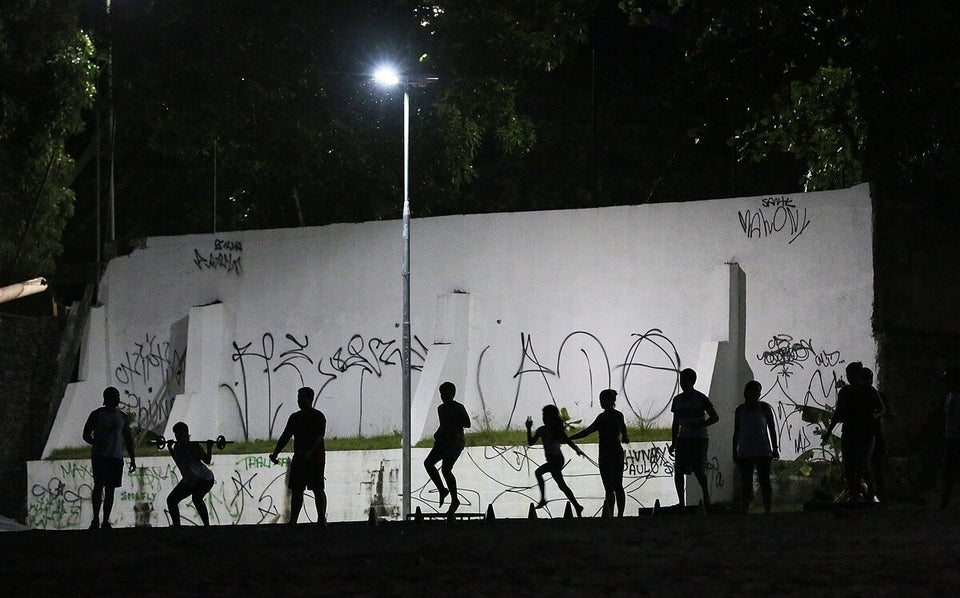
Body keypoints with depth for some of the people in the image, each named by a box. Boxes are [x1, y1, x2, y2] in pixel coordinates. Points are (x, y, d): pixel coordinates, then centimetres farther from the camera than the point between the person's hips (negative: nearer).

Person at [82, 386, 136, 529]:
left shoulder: (122, 417, 14)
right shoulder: (97, 414, 2)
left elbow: (128, 439, 19)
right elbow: (86, 435, 3)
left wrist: (132, 459, 12)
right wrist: (95, 443, -18)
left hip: (116, 457, 4)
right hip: (100, 456, -4)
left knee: (110, 489, 3)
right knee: (99, 485, -16)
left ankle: (106, 522, 4)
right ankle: (95, 520, -17)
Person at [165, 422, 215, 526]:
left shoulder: (195, 446, -23)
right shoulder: (177, 446, -4)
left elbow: (207, 461, -24)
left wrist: (209, 448, -35)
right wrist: (170, 449, 14)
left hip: (204, 479, -8)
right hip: (188, 481, 8)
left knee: (196, 498, -34)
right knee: (171, 500, 8)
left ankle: (207, 525, -28)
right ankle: (176, 525, 21)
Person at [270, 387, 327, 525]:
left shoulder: (318, 416, -5)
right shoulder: (295, 417, 14)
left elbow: (318, 437, -16)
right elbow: (285, 437, 13)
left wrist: (309, 452, -31)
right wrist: (276, 453, 2)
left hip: (316, 458, -6)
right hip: (299, 458, 6)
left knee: (318, 489, -6)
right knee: (296, 489, 3)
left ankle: (322, 518, -3)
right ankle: (293, 520, 4)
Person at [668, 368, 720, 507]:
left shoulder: (700, 398, -5)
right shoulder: (678, 400, 12)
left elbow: (715, 417, -4)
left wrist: (700, 425, -19)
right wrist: (673, 444, 14)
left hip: (699, 439, -5)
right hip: (683, 439, 5)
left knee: (700, 472, -8)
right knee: (678, 471, -4)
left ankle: (707, 500, 9)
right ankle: (682, 503, 2)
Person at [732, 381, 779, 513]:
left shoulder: (764, 408, 2)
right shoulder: (740, 410, 8)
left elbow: (772, 429, 4)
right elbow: (736, 432, 12)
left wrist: (775, 449, -2)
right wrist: (734, 452, 9)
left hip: (763, 452, -2)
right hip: (745, 453, 2)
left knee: (764, 482, -6)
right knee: (745, 484, 1)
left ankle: (768, 511, -5)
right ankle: (744, 513, 2)